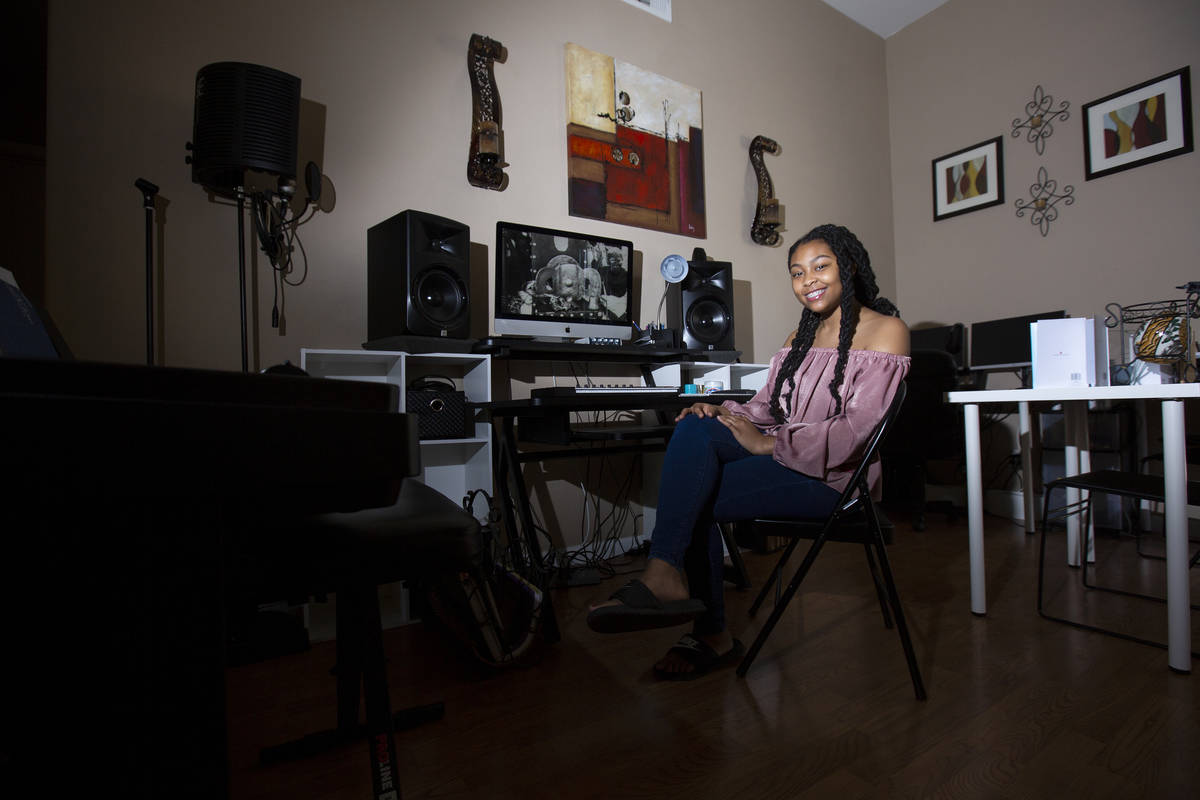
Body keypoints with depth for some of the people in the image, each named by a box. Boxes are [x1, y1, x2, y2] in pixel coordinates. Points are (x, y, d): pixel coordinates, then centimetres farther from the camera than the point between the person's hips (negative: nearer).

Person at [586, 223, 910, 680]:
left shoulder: (885, 330, -1)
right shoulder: (801, 337, 21)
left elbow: (855, 428, -13)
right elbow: (764, 407, 14)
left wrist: (768, 444, -17)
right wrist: (724, 414, -8)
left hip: (835, 475, -6)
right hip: (783, 458, 6)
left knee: (693, 495, -25)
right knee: (694, 427, -23)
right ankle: (664, 574, -24)